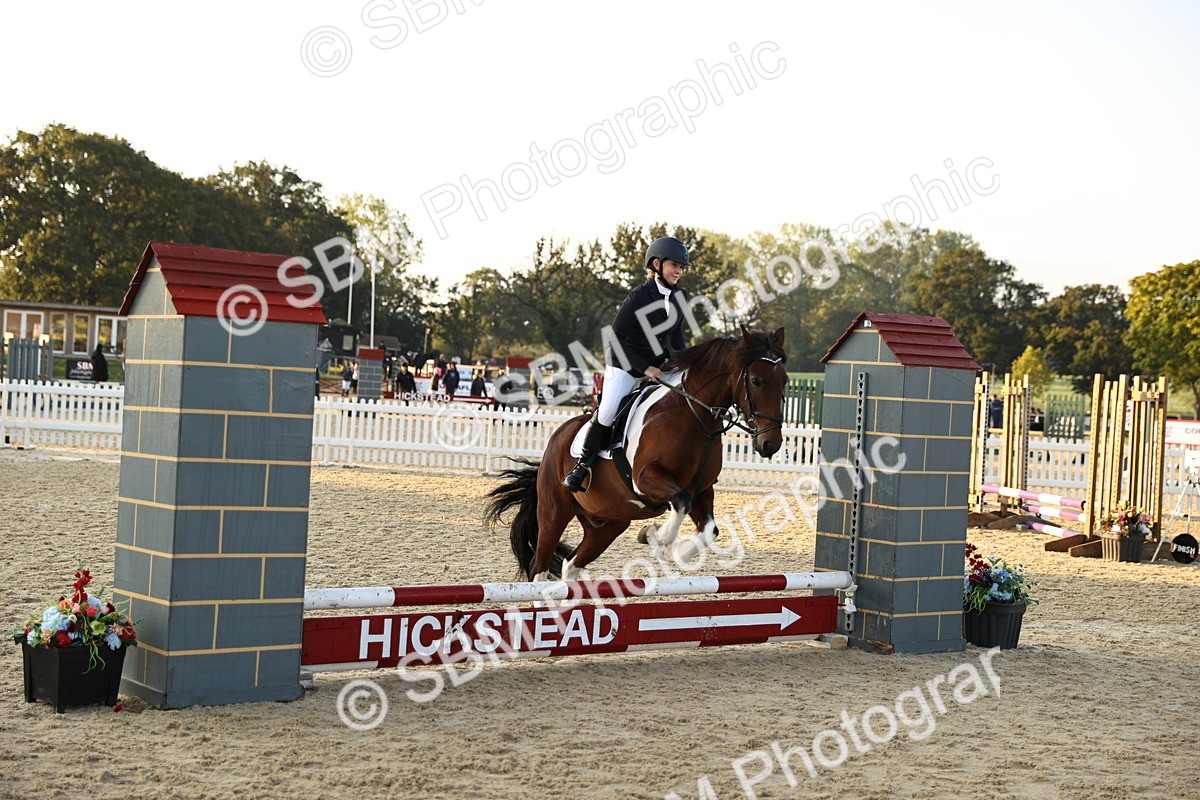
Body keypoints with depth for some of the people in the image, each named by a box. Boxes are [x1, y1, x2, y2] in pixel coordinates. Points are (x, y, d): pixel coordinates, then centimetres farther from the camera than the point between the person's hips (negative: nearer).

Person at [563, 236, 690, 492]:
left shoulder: (679, 296, -1)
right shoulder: (639, 297, -20)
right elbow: (616, 338, -19)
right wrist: (644, 368, -22)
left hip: (657, 367, 6)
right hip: (624, 365, -6)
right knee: (608, 411, -23)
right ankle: (583, 465, -6)